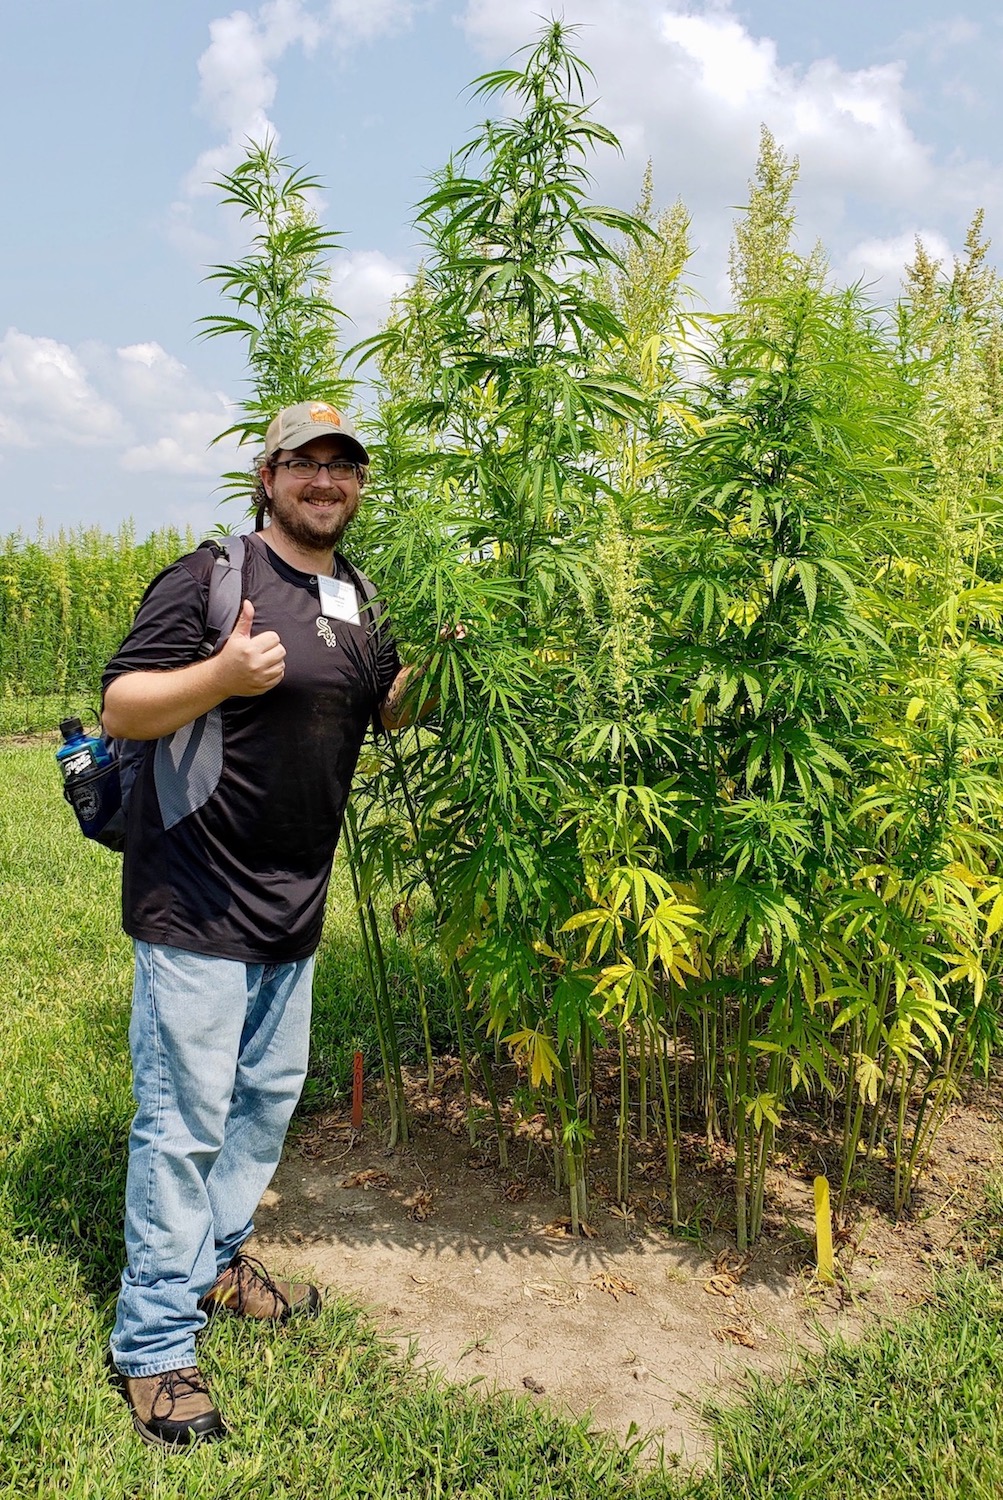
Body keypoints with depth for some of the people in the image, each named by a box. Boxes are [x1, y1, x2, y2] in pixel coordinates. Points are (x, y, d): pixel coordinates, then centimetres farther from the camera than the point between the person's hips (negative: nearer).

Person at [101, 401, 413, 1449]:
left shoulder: (357, 600, 11)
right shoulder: (210, 577, -12)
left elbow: (387, 711, 21)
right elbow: (120, 709, -14)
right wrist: (223, 675, -31)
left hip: (293, 903, 8)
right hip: (198, 902, -8)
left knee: (270, 1092, 19)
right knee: (184, 1117, -2)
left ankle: (216, 1260, 41)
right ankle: (153, 1343, 15)